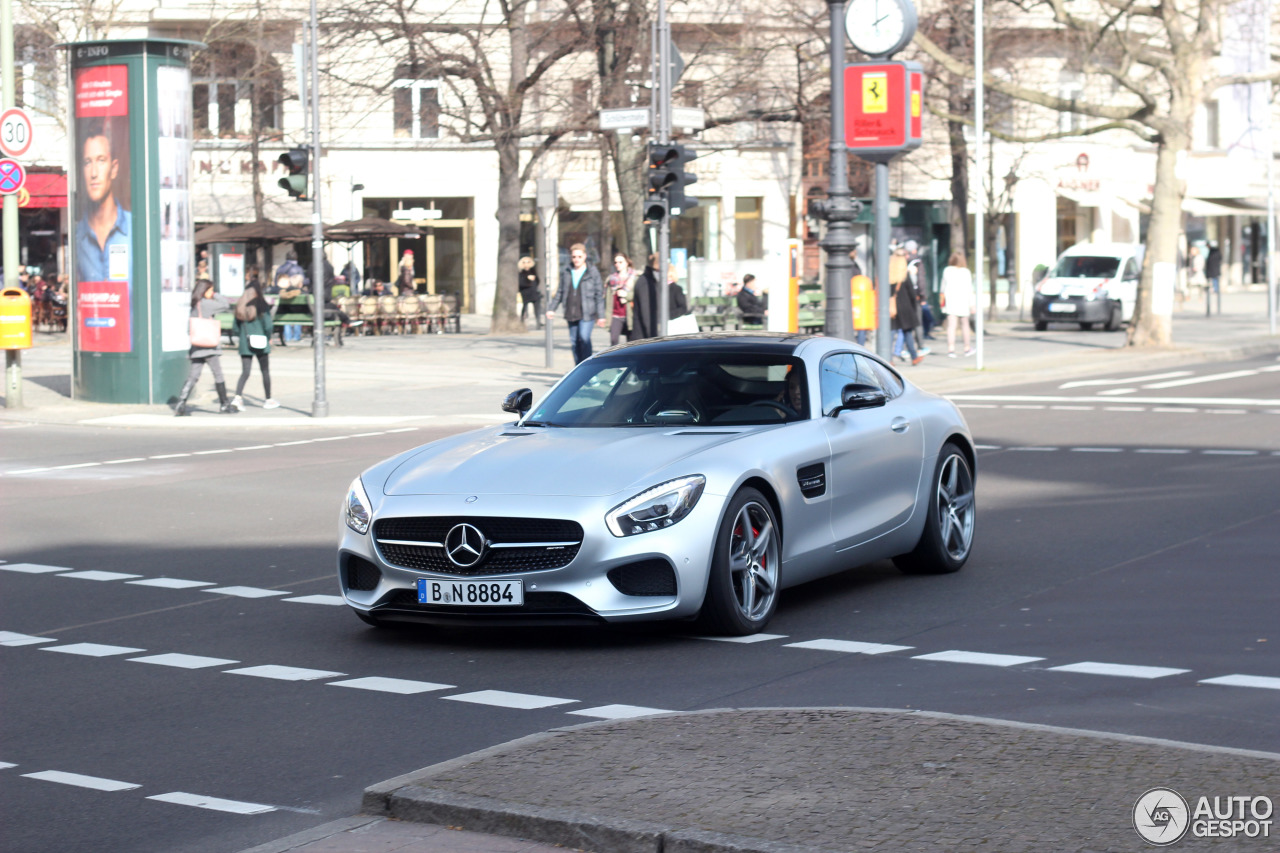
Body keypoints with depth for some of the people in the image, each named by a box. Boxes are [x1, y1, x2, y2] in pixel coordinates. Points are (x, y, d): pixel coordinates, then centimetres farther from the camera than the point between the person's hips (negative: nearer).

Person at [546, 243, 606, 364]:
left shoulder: (593, 272, 1)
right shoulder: (565, 272, 10)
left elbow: (599, 295, 1)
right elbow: (560, 292, 17)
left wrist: (600, 315, -3)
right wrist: (551, 308, 9)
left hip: (587, 313, -4)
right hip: (571, 313, 4)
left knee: (584, 338, -16)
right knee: (574, 341, 6)